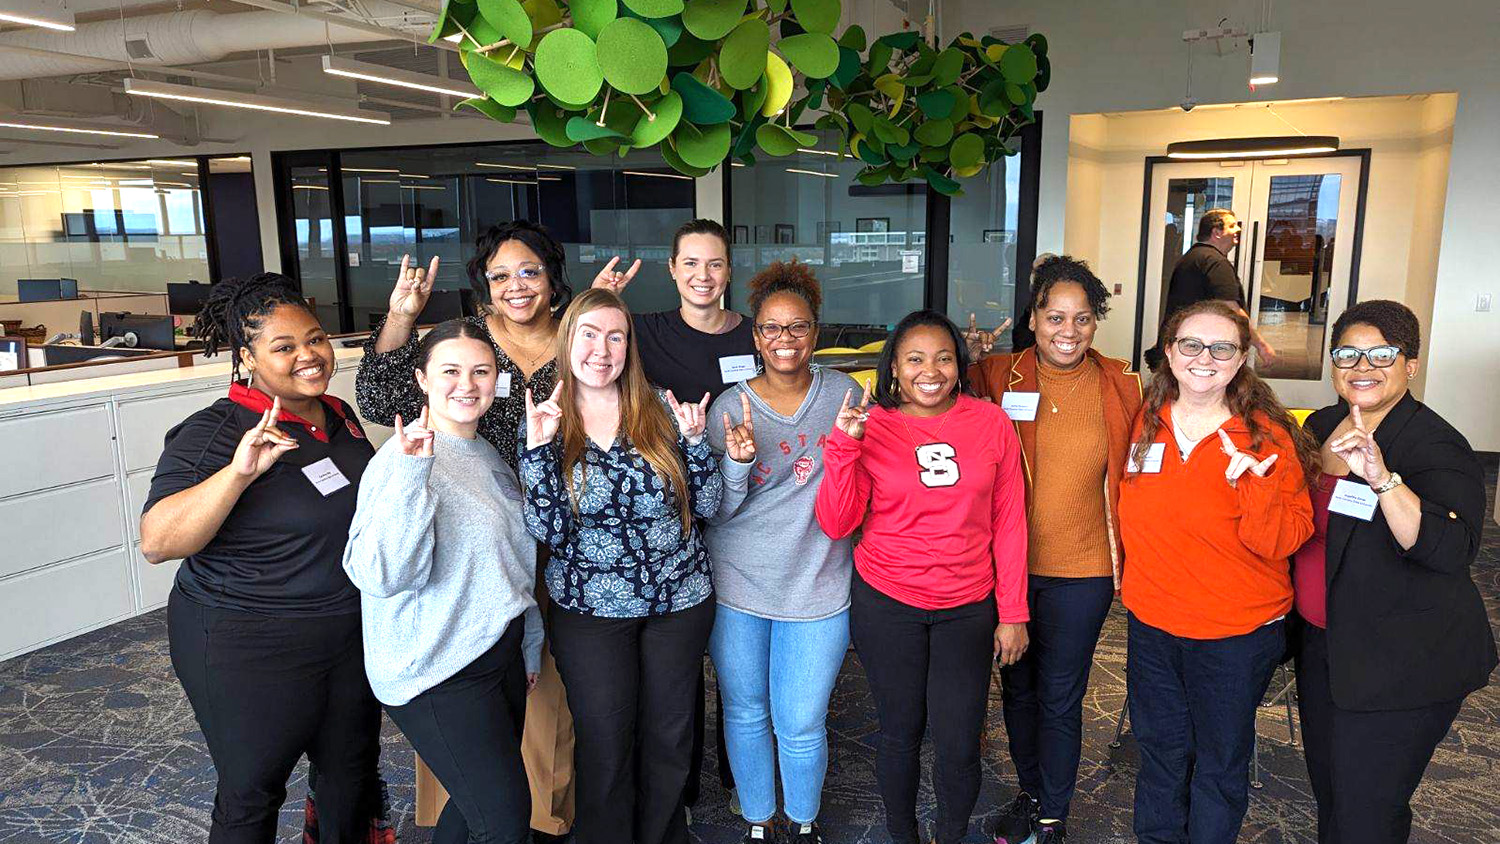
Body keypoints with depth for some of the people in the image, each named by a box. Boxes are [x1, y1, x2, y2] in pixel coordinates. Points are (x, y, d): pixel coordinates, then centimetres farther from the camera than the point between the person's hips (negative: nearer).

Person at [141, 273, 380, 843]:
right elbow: (156, 543, -26)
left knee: (353, 771, 20)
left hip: (353, 634, 6)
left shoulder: (340, 416, 5)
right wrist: (238, 471, -35)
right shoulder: (214, 433, -17)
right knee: (251, 795, 10)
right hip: (251, 649, -6)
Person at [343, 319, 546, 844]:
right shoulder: (403, 457, -16)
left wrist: (530, 643, 24)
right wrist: (411, 475, -36)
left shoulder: (489, 455, 9)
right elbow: (382, 575, -27)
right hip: (438, 670, -8)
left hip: (501, 653, 8)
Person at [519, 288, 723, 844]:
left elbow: (708, 506, -3)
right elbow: (547, 530, -14)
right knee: (605, 746, 10)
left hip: (680, 600, 2)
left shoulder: (660, 414, -4)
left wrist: (694, 439, -17)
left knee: (670, 736, 16)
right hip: (588, 610, -1)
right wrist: (538, 445, -22)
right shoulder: (548, 423, -5)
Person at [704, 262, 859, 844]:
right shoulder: (730, 406, -4)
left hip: (818, 588, 0)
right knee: (746, 714, 16)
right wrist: (739, 461, -23)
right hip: (738, 585, 1)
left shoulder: (843, 392, -2)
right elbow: (720, 509, -6)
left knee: (802, 726, 5)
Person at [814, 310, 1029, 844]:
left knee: (959, 743, 3)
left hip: (967, 608, 1)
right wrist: (843, 444, -20)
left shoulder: (990, 423, -2)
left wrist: (1013, 614, 2)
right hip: (886, 604, 0)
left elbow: (1009, 523, 2)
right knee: (900, 732, 12)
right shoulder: (873, 427, -5)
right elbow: (835, 524, -8)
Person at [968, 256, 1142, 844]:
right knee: (1018, 688, 19)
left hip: (1082, 571, -1)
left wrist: (1127, 558, 0)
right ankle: (1030, 791, 44)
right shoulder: (997, 376, -6)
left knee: (1060, 700, 10)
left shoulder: (1122, 386, -5)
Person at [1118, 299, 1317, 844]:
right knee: (1158, 747, 21)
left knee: (1220, 760, 15)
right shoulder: (1145, 421, -2)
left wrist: (1255, 485, -31)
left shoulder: (1267, 436, -13)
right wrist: (1127, 574, 10)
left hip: (1236, 635, -3)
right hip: (1151, 620, 4)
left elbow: (1283, 542, -17)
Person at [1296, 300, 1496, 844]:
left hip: (1400, 665, -7)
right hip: (1323, 646, 7)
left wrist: (1382, 478, -43)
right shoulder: (1323, 427, 4)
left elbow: (1451, 550, -34)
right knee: (1329, 794, 22)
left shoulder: (1437, 446, -17)